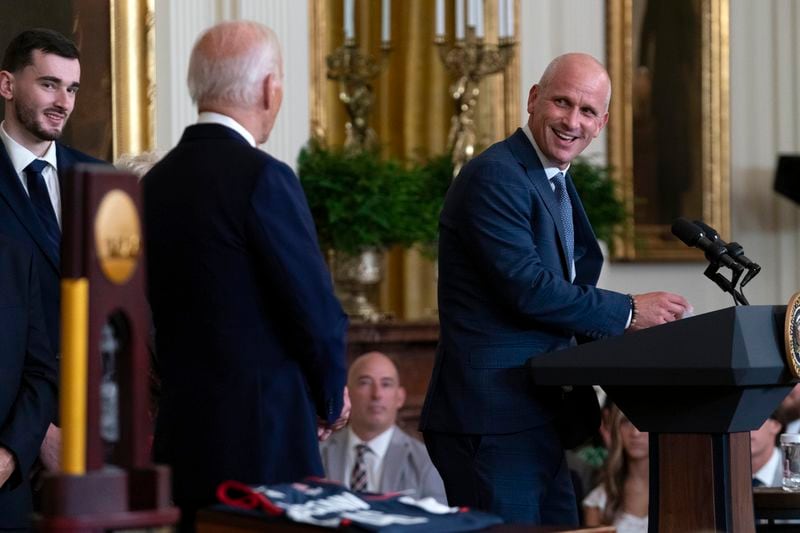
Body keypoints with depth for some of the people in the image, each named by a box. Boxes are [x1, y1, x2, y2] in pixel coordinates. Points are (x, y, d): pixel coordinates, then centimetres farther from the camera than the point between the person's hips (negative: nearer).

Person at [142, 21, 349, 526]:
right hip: (263, 442, -7)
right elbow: (317, 311, -13)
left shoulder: (156, 182, 9)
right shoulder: (262, 177, -13)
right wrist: (331, 399, 6)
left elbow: (163, 311, 13)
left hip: (180, 433, 8)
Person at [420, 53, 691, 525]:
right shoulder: (495, 176, -12)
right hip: (492, 421, -10)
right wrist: (628, 311, -11)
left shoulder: (558, 184, 19)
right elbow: (526, 288, -20)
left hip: (537, 422, 10)